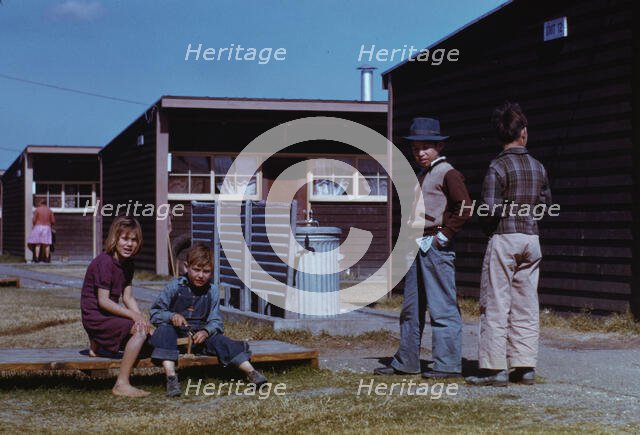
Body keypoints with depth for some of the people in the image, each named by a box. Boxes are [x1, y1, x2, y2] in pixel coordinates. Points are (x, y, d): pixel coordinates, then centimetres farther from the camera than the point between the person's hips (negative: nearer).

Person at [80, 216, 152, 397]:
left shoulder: (127, 263, 9)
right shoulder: (105, 262, -18)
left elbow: (128, 297, 7)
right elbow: (103, 301, -22)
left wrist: (141, 318, -9)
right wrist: (133, 315, -23)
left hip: (109, 315, 9)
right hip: (95, 317, -9)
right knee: (139, 331, -25)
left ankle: (97, 344, 19)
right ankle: (122, 384, -22)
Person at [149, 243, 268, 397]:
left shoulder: (212, 290, 4)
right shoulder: (175, 287, -5)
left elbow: (216, 321, 0)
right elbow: (154, 313, -4)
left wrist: (206, 331, -22)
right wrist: (172, 316, -25)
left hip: (200, 334, 2)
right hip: (176, 332, -2)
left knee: (220, 340, -24)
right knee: (164, 329, -34)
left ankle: (251, 372, -31)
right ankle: (171, 377, -45)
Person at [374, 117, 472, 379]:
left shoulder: (448, 174, -7)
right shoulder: (422, 177, 20)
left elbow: (464, 209, -16)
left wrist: (443, 236, -15)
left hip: (436, 247, -9)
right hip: (416, 247, 9)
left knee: (442, 306, -6)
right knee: (411, 308, 12)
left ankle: (448, 364, -2)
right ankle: (405, 362, 19)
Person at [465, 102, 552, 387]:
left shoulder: (498, 167, -12)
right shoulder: (538, 167, 6)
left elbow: (490, 209, -16)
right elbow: (545, 202, 16)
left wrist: (487, 226, 3)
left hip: (504, 238, -6)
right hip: (531, 239, 6)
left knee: (496, 305, -2)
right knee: (526, 305, 9)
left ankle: (494, 368, -3)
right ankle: (525, 366, 11)